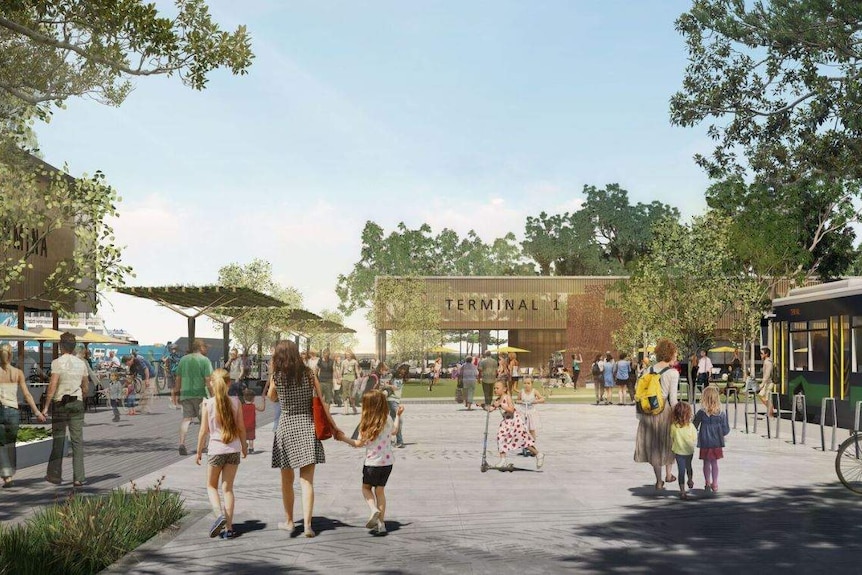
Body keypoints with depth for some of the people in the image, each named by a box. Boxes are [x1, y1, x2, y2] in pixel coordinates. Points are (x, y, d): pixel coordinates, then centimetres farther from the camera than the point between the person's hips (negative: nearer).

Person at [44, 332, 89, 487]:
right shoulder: (81, 363, 6)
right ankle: (78, 477, 0)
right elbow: (85, 387, 11)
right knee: (77, 440, 3)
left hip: (60, 403, -3)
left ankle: (55, 475, 14)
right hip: (77, 403, 3)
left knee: (58, 440, 6)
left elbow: (52, 386, -14)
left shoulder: (57, 362, -8)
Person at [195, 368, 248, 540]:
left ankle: (219, 514, -11)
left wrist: (199, 451, 6)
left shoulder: (207, 404, -9)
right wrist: (244, 445, 19)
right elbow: (241, 427, 3)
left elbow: (204, 431, -6)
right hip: (234, 449, 2)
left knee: (211, 486, 15)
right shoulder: (235, 402, -3)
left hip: (216, 449, -2)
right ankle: (228, 527, 6)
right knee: (228, 488, 9)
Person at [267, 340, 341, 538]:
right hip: (307, 426, 1)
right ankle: (307, 524, -8)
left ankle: (289, 521, 26)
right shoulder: (308, 374, -2)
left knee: (287, 480, 15)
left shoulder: (277, 377, -5)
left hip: (286, 427, 0)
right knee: (307, 481, -1)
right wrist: (333, 425, 4)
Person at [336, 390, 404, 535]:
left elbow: (359, 443, -9)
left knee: (366, 487, 17)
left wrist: (344, 438, 2)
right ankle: (381, 522, 11)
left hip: (373, 462, -4)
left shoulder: (367, 424, -16)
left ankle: (374, 509, -8)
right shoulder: (388, 421, -1)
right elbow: (395, 431, 20)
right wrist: (398, 416, 32)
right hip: (388, 461, 4)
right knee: (380, 490, 14)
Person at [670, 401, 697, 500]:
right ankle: (690, 481, 48)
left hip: (678, 452, 0)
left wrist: (672, 450, 14)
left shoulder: (673, 426, -13)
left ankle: (682, 491, -3)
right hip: (689, 451, 1)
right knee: (688, 467, 26)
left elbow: (671, 439, -1)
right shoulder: (691, 426, -16)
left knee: (681, 470, 2)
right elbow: (695, 439, -7)